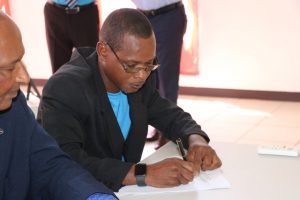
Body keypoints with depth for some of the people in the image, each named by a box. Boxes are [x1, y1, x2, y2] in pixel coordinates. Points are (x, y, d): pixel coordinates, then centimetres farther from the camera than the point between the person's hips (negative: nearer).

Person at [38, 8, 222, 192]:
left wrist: (196, 140, -11)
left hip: (124, 189, 5)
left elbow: (171, 115, 10)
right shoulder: (65, 89, -22)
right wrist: (145, 174, -35)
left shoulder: (140, 80, -4)